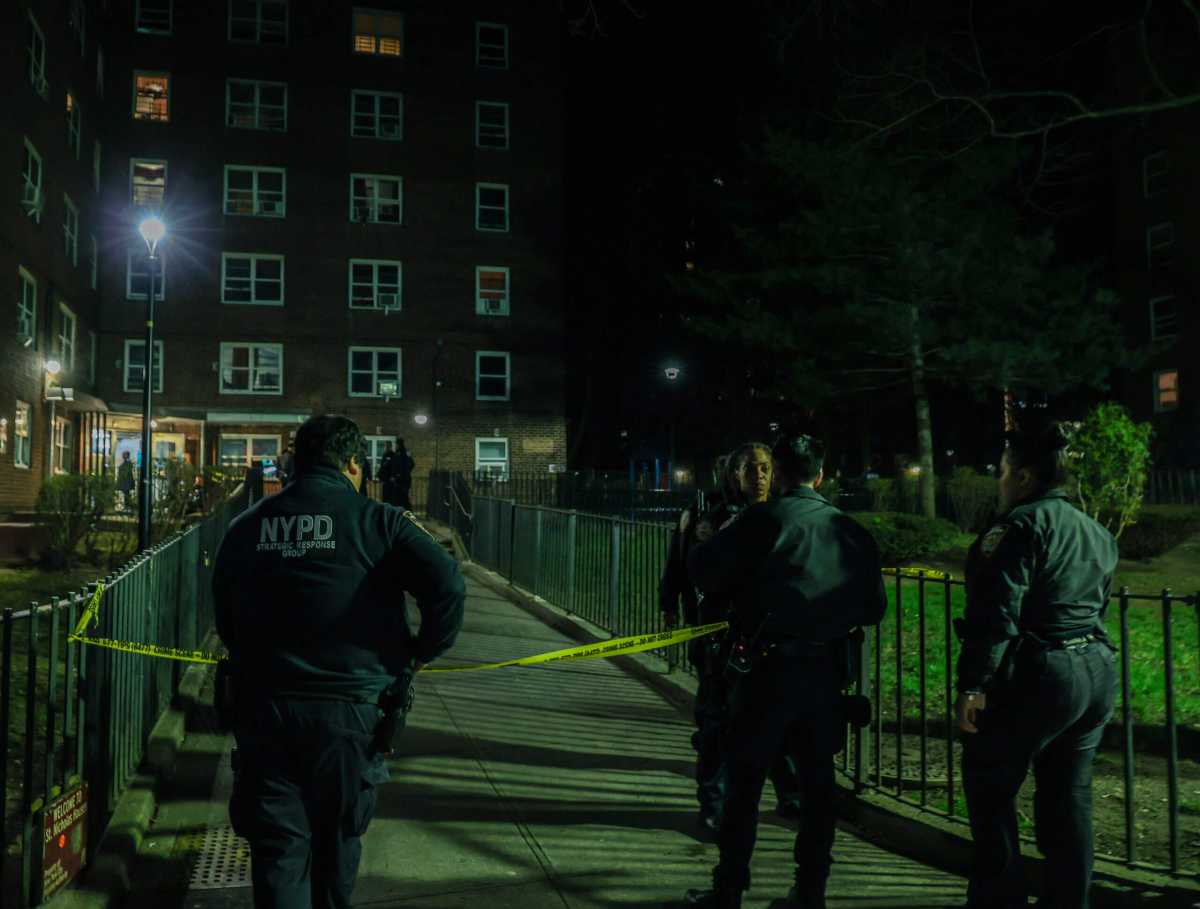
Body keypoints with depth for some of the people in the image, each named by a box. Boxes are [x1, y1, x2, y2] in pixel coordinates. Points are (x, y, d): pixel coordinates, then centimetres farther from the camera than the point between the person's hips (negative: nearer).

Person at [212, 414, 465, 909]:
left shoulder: (244, 528, 5)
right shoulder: (374, 520, -8)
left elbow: (224, 618, 12)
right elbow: (446, 583, -19)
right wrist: (421, 652, -5)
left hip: (262, 707, 2)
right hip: (348, 707, -2)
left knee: (277, 843, 9)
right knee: (338, 835, 20)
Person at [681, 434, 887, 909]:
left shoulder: (764, 518, -8)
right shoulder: (851, 531, 5)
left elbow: (703, 566, -13)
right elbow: (874, 607, 11)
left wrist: (739, 594, 6)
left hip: (768, 668, -4)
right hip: (826, 673, 4)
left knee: (744, 781, 6)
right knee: (817, 782, 15)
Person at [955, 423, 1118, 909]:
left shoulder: (1021, 525, -12)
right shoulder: (1098, 532, 15)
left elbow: (996, 612, -19)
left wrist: (973, 685, -18)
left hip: (1036, 675, -8)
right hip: (1098, 672, 8)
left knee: (989, 788, 4)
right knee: (1069, 797, 15)